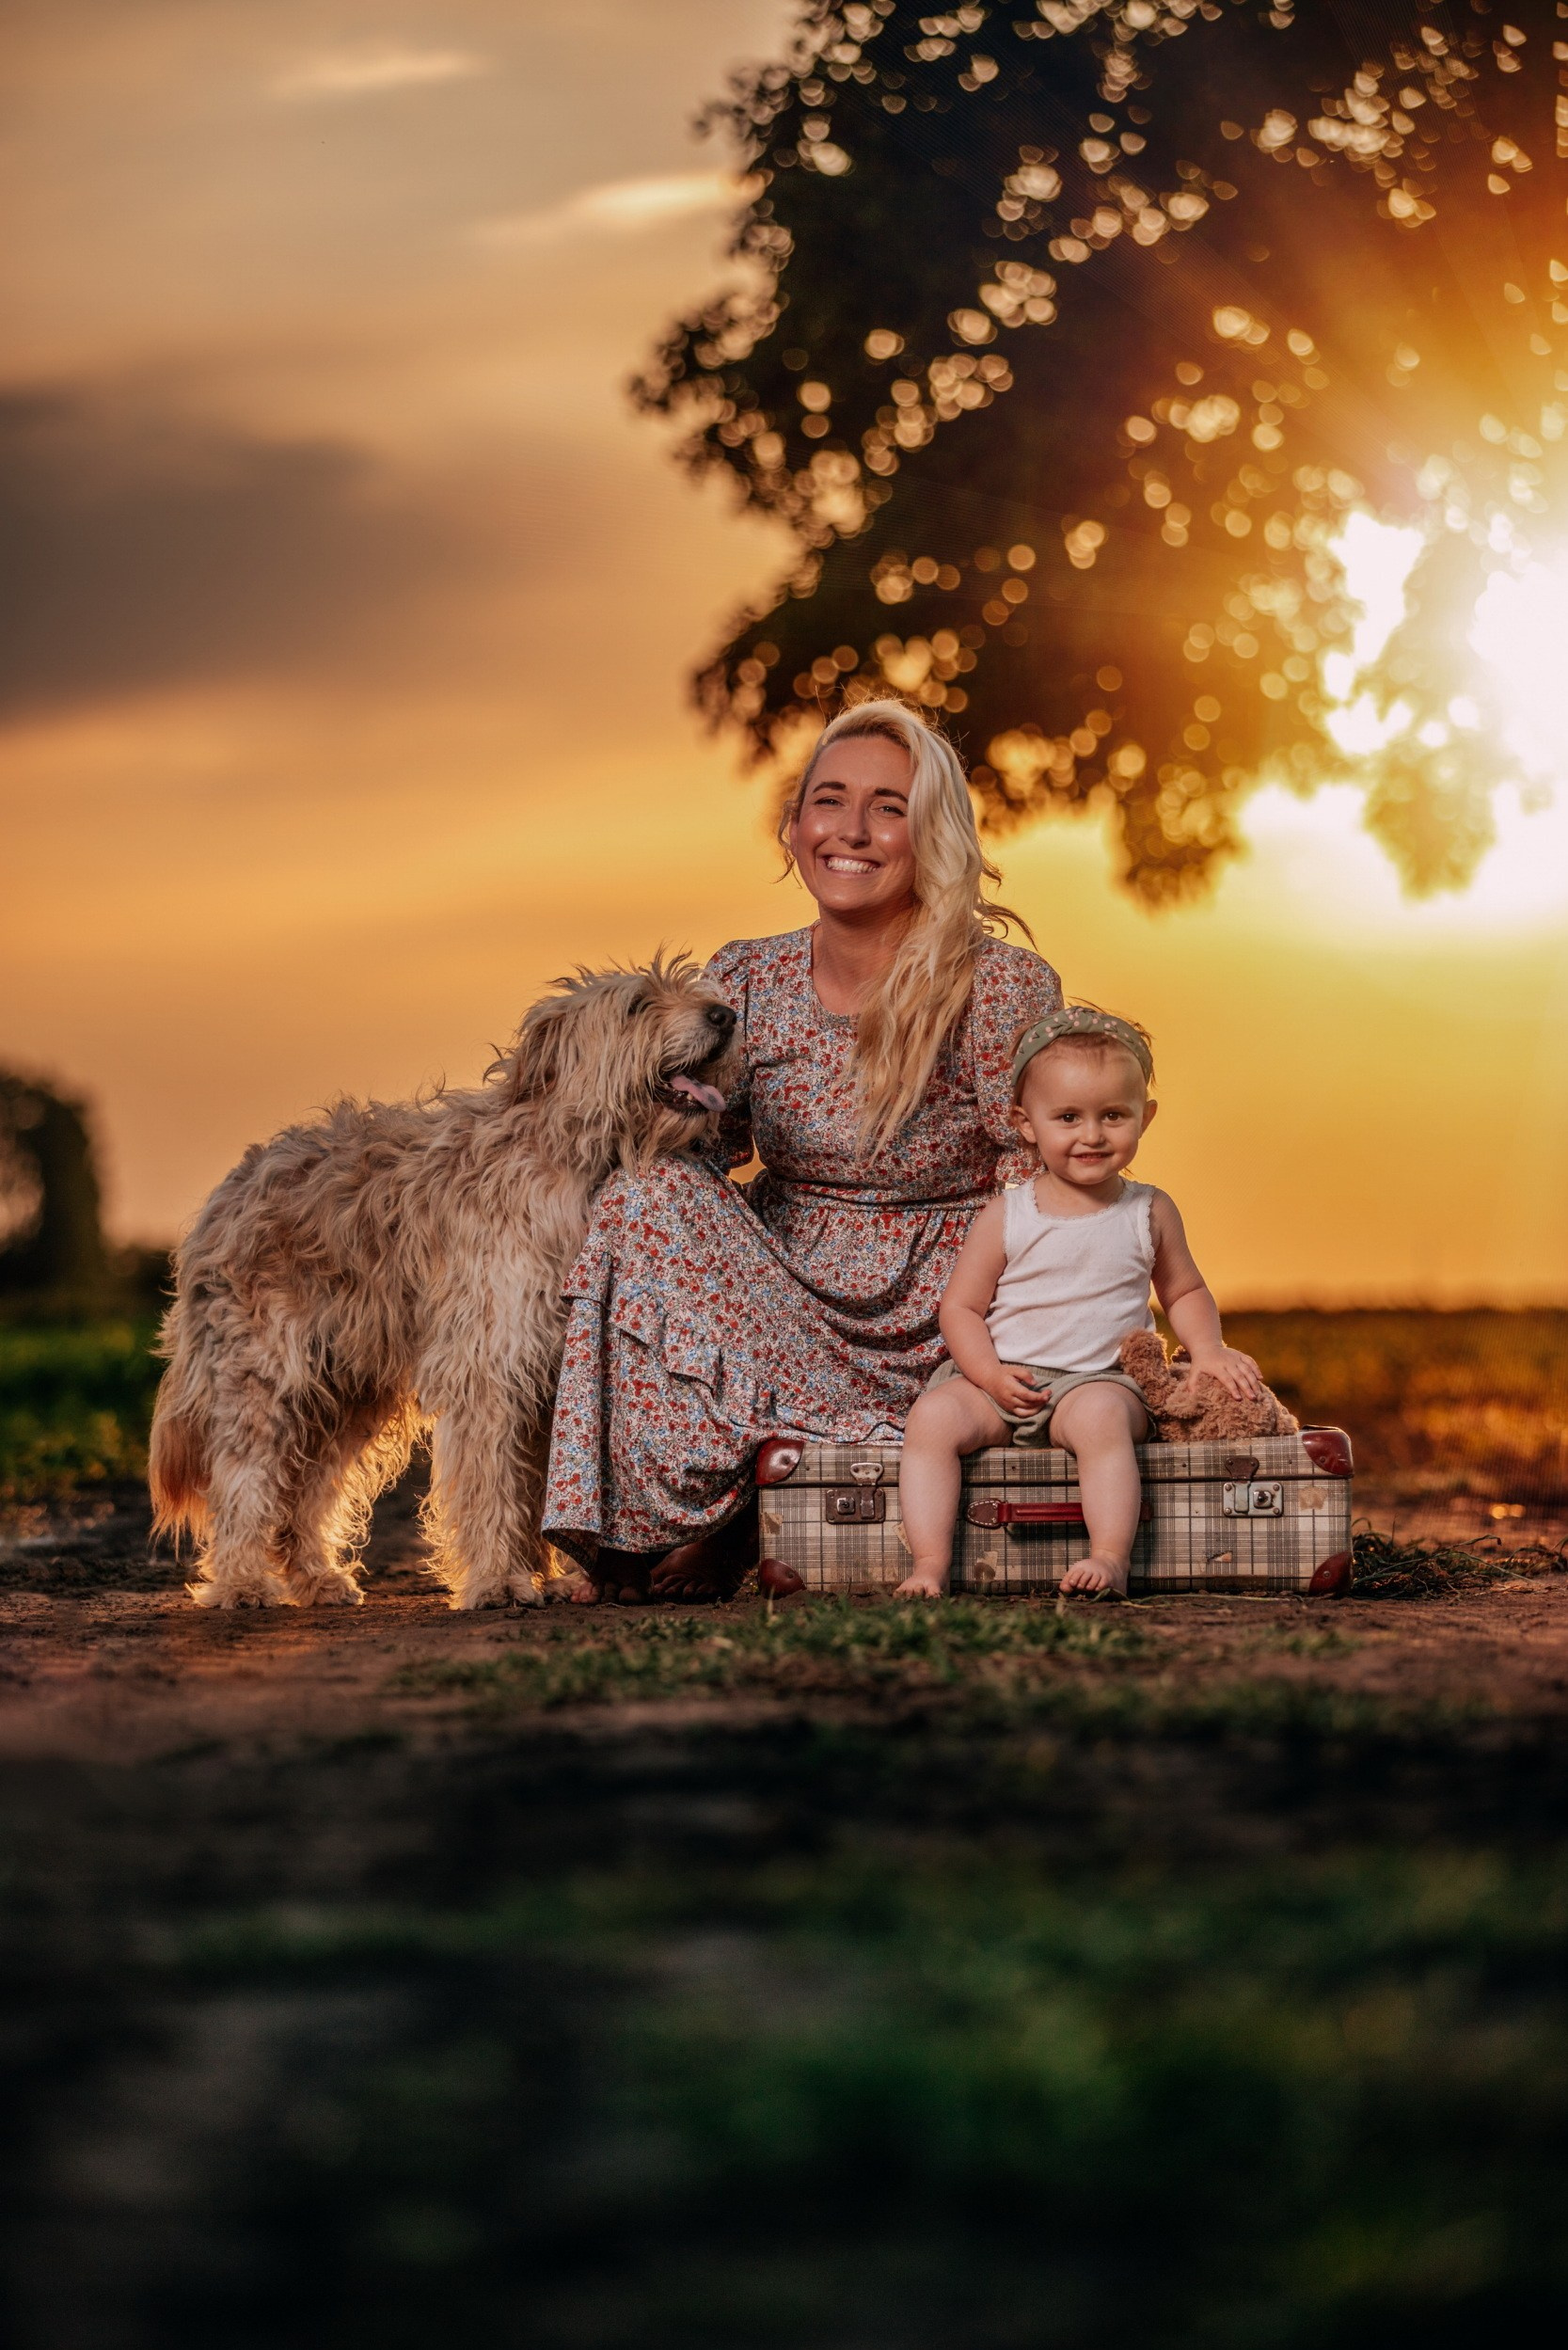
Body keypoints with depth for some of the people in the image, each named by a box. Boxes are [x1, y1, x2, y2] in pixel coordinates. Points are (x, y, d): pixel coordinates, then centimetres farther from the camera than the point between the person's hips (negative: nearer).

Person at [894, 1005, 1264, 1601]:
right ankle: (930, 1563, -28)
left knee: (1100, 1415, -36)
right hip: (1000, 1381, 1)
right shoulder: (1005, 1218, 3)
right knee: (933, 1417, -28)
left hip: (1099, 1379, -1)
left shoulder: (1149, 1212, 8)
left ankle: (1111, 1557, -37)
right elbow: (961, 1306, 4)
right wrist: (988, 1373, -14)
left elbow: (1185, 1292, 21)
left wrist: (1207, 1349, 1)